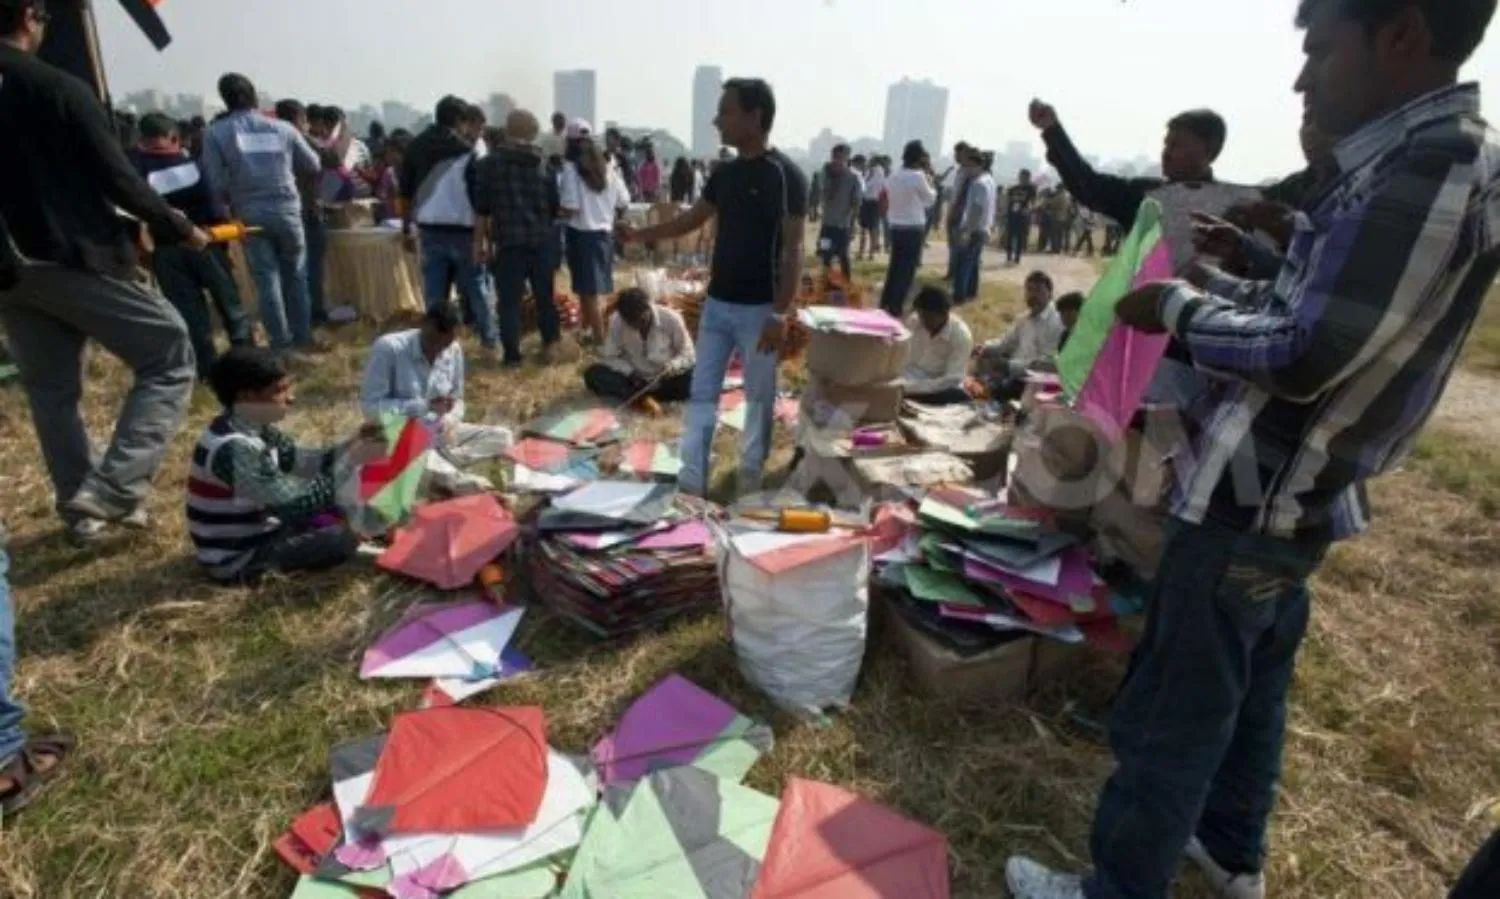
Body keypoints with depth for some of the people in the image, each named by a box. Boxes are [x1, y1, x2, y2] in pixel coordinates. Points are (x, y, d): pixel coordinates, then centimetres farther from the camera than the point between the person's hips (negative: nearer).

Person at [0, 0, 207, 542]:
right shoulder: (59, 90, -10)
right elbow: (119, 181, -11)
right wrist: (180, 229, 3)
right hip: (76, 258, -7)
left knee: (50, 390, 15)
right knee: (168, 359, 0)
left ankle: (81, 508, 21)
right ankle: (114, 489, -12)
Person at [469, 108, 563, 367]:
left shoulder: (489, 163, 0)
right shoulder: (545, 163, 7)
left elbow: (481, 208, -2)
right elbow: (555, 206, 9)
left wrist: (480, 241, 6)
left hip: (508, 240, -2)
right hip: (541, 239, 3)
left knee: (509, 299, 3)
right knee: (545, 294, 16)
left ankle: (512, 355, 6)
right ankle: (550, 343, 21)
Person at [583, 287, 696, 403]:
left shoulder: (671, 319, -17)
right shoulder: (617, 321, -15)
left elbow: (687, 354, -8)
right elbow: (609, 357, -5)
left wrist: (673, 365, -28)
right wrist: (630, 372, -22)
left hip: (666, 378, -1)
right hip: (635, 378, 1)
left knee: (693, 378, -33)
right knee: (593, 375, -22)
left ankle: (640, 396, -21)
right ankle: (644, 397, -30)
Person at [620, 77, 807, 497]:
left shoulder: (786, 175, -12)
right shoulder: (724, 172, 8)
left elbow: (793, 250, -14)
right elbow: (692, 220, 20)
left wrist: (781, 314, -20)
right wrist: (638, 235, 12)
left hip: (758, 308, -6)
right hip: (717, 303, 7)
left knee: (759, 396, 7)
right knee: (701, 393, 6)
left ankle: (751, 479, 22)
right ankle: (691, 480, 14)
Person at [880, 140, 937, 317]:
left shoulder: (894, 177, 7)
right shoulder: (918, 176, -12)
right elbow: (930, 200, -2)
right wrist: (930, 181, 11)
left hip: (896, 227, 7)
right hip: (913, 228, -7)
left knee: (895, 268, 16)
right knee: (907, 270, 1)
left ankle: (885, 305, 21)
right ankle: (895, 308, 3)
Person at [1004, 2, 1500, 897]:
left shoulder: (1425, 166, -21)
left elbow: (1304, 356, -23)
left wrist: (1178, 308, -11)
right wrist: (1212, 289, 7)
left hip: (1251, 504, -10)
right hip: (1295, 498, 10)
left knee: (1169, 715, 4)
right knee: (1251, 688, 24)